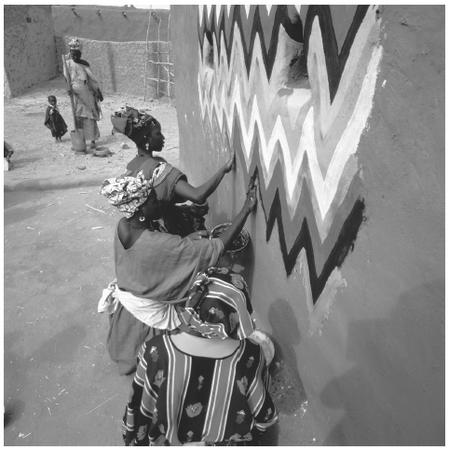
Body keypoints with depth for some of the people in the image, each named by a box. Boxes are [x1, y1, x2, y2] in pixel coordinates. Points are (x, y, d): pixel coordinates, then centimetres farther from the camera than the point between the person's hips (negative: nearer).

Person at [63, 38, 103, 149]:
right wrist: (69, 88, -23)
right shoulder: (67, 63, 6)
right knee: (78, 116, -3)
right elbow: (66, 78, -5)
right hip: (76, 92, -2)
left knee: (90, 115, -1)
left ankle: (92, 140, 3)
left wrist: (98, 91, 8)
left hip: (87, 92, 2)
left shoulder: (85, 64, 12)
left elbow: (92, 78, 13)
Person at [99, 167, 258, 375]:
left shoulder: (123, 225, -18)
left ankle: (129, 361, 65)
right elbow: (219, 247, -40)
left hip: (125, 297, 8)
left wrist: (187, 238, -14)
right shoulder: (160, 244, -43)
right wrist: (246, 209, -35)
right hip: (150, 310, -7)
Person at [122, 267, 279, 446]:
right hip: (231, 441, 1)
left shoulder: (156, 351, -32)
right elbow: (264, 418, -13)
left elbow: (139, 411, -14)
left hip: (170, 442, 0)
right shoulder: (250, 356, -31)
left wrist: (135, 438, 7)